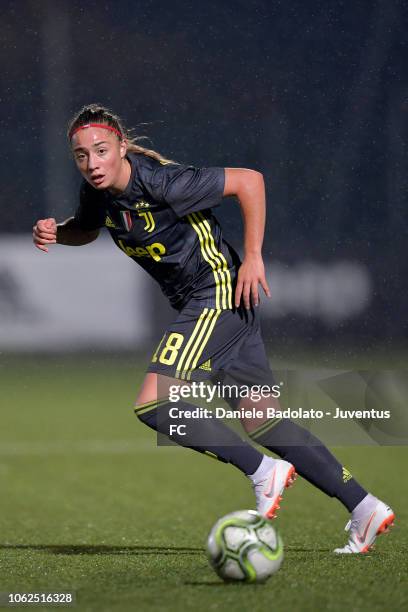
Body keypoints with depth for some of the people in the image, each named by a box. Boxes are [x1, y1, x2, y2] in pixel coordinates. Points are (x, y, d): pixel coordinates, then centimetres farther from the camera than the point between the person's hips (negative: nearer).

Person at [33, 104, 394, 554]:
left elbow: (248, 180, -19)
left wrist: (252, 258, -18)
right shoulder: (98, 192, 2)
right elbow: (86, 229, 24)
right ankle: (364, 508, 11)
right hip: (198, 304, 9)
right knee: (260, 420, 8)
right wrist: (55, 232, 2)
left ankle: (263, 471, -6)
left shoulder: (159, 183, -22)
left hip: (220, 294, -9)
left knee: (152, 404, -17)